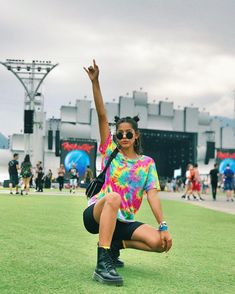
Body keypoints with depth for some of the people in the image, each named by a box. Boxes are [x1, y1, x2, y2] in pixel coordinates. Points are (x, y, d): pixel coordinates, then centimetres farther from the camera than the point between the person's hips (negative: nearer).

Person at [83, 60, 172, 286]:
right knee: (113, 197, -38)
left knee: (159, 242, -21)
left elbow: (152, 195, -4)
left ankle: (116, 244, 7)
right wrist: (95, 82, -16)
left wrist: (163, 227, -16)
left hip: (124, 221, 3)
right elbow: (102, 116, -7)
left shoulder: (147, 163, 6)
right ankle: (102, 264, -41)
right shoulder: (110, 151, 3)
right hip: (96, 213, -3)